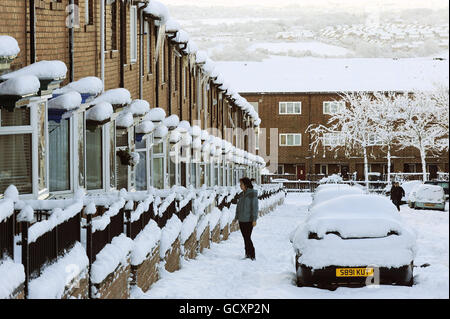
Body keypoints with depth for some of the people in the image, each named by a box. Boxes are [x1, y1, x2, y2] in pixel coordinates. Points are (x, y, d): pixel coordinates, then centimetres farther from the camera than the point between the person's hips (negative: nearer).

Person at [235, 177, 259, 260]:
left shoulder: (253, 193, -10)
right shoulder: (242, 194, 12)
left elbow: (255, 207, -13)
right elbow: (238, 206, 18)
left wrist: (254, 219, -17)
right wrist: (236, 217, 14)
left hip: (248, 220, -7)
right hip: (241, 220, 7)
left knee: (247, 238, -10)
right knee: (245, 238, 9)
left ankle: (252, 256, -6)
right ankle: (247, 254, 15)